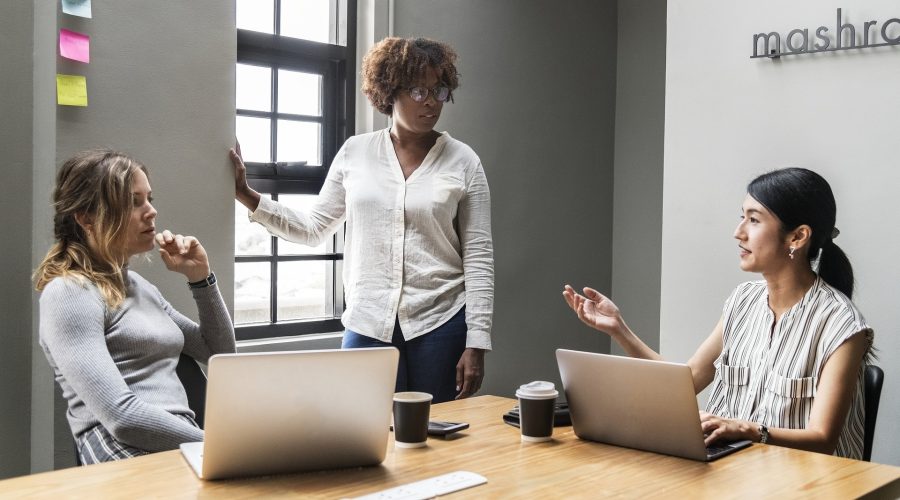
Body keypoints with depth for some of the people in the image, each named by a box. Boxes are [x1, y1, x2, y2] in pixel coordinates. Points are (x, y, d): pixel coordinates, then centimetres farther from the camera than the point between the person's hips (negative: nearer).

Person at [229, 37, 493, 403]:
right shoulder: (355, 152, 5)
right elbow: (312, 228, 10)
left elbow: (478, 256, -2)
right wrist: (246, 196, -1)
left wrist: (476, 343, -7)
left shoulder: (462, 161, -1)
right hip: (367, 324, 1)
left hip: (441, 322, -1)